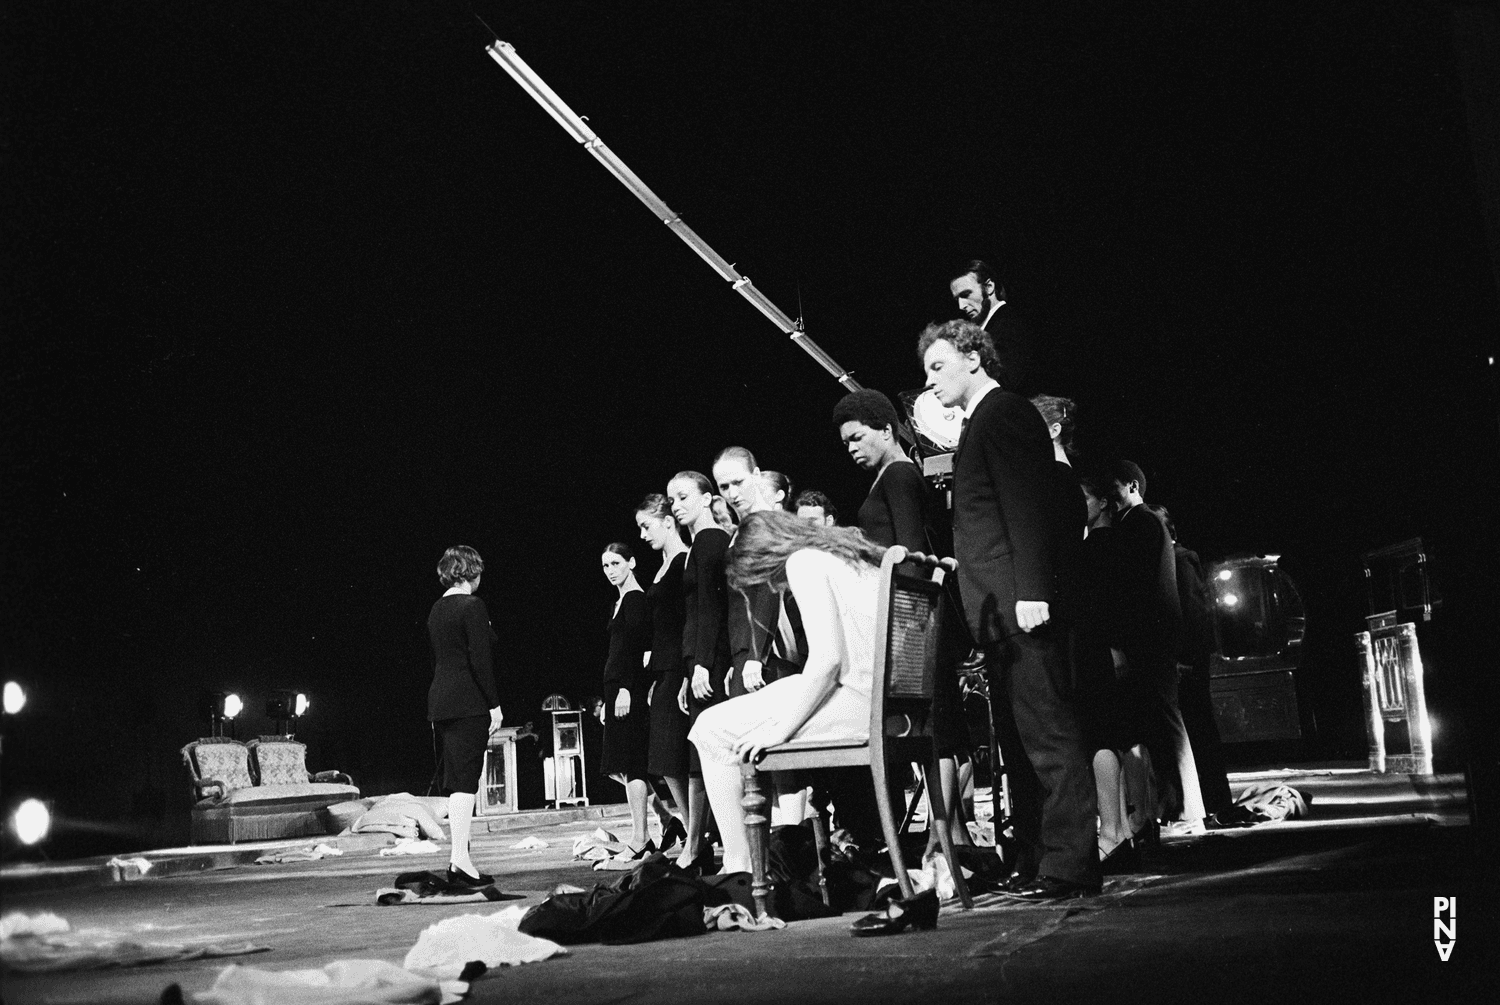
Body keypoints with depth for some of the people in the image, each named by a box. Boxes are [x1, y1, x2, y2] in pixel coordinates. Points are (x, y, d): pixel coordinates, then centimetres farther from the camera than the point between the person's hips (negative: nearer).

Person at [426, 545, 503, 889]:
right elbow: (480, 660, -15)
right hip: (468, 702, -8)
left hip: (440, 701, 8)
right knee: (466, 780, -8)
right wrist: (494, 704, -11)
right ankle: (460, 859, -12)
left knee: (455, 782, 11)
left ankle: (458, 856, 14)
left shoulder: (437, 609, 14)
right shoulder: (472, 606, -9)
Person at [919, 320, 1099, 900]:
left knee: (1049, 733, -7)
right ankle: (1035, 859, 19)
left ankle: (1070, 866, -4)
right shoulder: (980, 422, 22)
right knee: (1018, 738, 12)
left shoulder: (1005, 413, -7)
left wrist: (1032, 591, -23)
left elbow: (1027, 505, -17)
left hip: (1020, 606, -11)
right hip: (998, 612, 11)